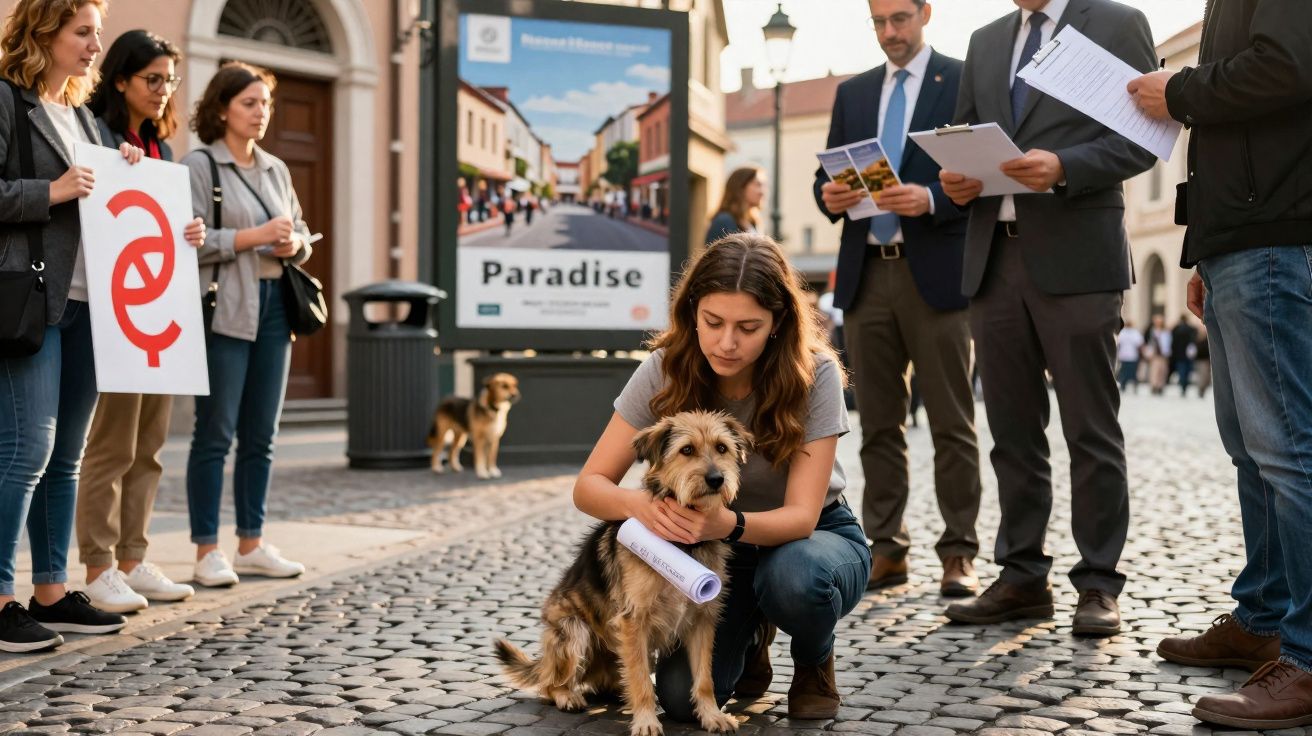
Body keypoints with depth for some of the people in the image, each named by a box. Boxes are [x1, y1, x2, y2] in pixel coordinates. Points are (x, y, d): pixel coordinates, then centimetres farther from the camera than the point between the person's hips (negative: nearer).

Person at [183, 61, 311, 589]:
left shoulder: (275, 169, 17)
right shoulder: (198, 165, -2)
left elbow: (301, 231, 21)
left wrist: (294, 243, -1)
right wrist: (254, 236, -17)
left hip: (274, 306, 6)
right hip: (224, 308, -6)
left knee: (261, 435, 9)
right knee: (215, 432, -4)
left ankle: (251, 544, 17)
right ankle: (207, 550, 3)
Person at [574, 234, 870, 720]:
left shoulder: (814, 374, -24)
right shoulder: (666, 371, -19)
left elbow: (801, 515, -27)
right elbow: (589, 486, -17)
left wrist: (731, 524, -49)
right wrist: (640, 504, -41)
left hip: (812, 536, -2)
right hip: (716, 551, 2)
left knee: (793, 577, -38)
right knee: (683, 697, -20)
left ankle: (815, 662, -2)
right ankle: (749, 635, 15)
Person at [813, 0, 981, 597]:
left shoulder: (963, 80, 3)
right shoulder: (852, 92, 18)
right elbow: (827, 175, 15)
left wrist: (930, 199, -21)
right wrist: (829, 195, -7)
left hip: (935, 272, -5)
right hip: (867, 273, 5)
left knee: (951, 423, -2)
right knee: (879, 423, 7)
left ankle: (959, 554, 2)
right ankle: (887, 549, 13)